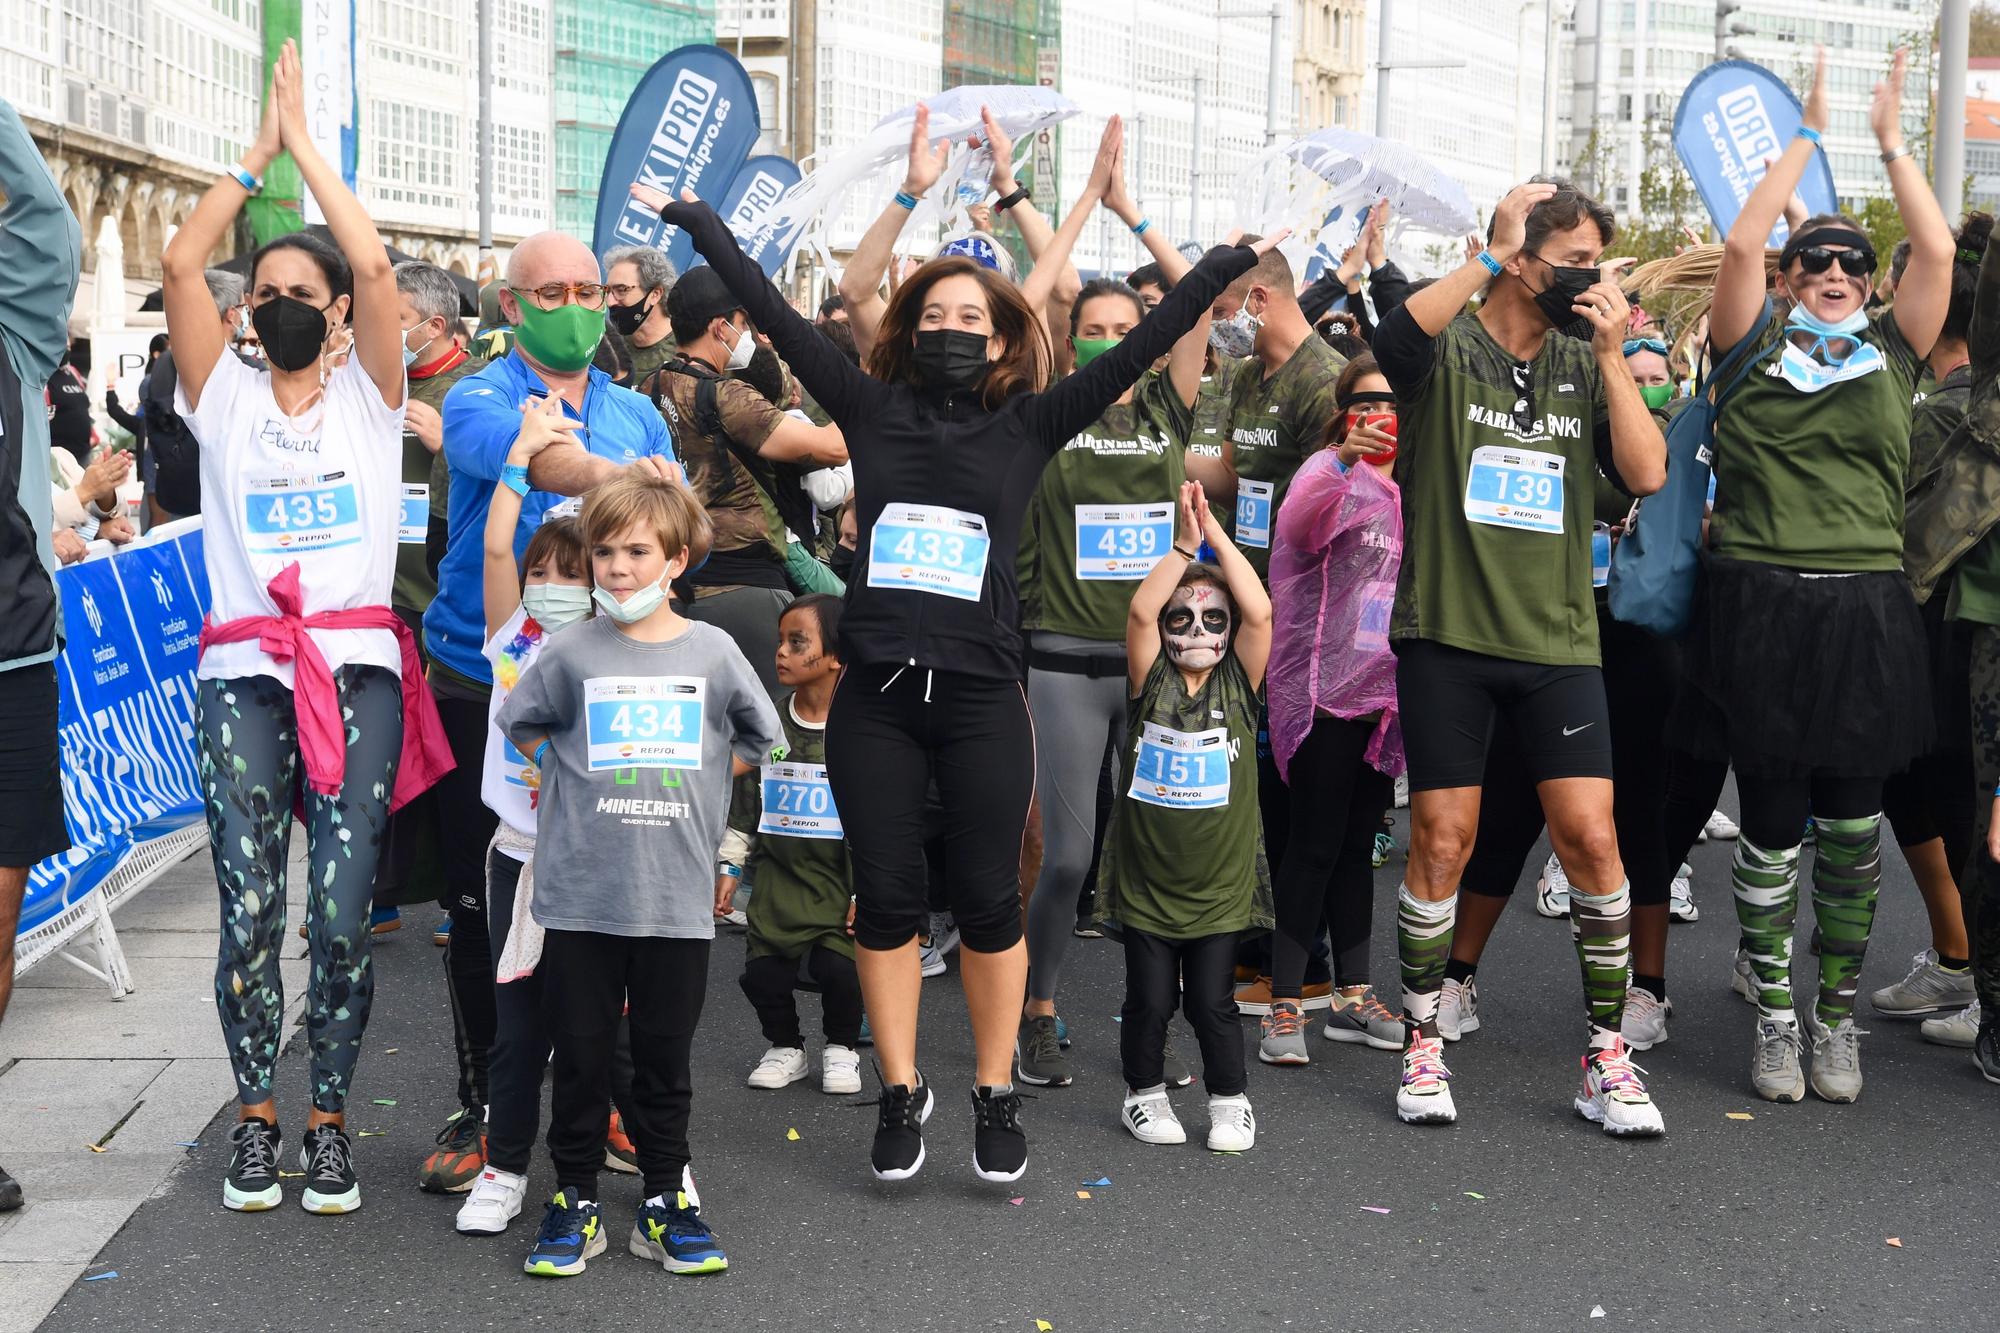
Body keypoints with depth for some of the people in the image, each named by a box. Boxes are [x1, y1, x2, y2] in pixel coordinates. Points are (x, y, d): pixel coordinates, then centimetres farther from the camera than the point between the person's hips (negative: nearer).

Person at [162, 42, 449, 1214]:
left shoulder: (369, 395, 11)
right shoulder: (224, 397, 14)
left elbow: (374, 263, -3)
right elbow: (180, 264, 2)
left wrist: (307, 142, 4)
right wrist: (257, 153, 7)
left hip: (360, 668, -1)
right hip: (244, 672, 1)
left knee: (343, 913, -6)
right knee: (249, 911, -3)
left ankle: (330, 1118, 7)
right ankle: (256, 1116, 12)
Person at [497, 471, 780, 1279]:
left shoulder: (712, 653, 2)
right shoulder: (572, 654, 0)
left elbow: (759, 741, 14)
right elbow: (519, 722, 14)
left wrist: (694, 786, 7)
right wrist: (574, 778, 6)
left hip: (678, 899, 0)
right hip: (581, 897, 0)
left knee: (665, 1057, 10)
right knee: (581, 1055, 7)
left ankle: (665, 1202, 21)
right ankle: (575, 1200, 18)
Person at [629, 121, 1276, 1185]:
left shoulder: (1028, 425, 4)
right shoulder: (873, 409, 7)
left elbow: (1143, 345, 2)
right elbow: (777, 316, 6)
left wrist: (1231, 263, -1)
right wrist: (696, 221, 6)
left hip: (980, 696, -1)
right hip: (875, 696, 1)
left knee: (988, 898, 4)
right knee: (886, 897, 6)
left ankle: (996, 1097, 18)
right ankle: (901, 1093, 20)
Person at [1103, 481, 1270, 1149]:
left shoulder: (1238, 687, 0)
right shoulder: (1152, 685, -1)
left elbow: (1260, 611, -14)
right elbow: (1139, 611, -17)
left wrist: (1216, 533, -14)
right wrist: (1184, 544, -16)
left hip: (1219, 883, 0)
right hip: (1145, 880, 0)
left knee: (1212, 1003, 3)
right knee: (1149, 1000, 7)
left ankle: (1230, 1101, 21)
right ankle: (1144, 1093, 27)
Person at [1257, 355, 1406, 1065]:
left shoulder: (1406, 487, 13)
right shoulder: (1327, 471, -7)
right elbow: (1299, 525, -31)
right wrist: (1346, 459, -46)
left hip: (1386, 688, 6)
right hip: (1323, 684, -6)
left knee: (1358, 843, 12)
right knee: (1316, 843, -7)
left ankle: (1353, 995, 19)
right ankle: (1283, 1006, -3)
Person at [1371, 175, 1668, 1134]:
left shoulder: (1585, 367, 10)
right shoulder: (1447, 350, -2)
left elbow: (1647, 474, -3)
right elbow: (1398, 334, -27)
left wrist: (1612, 353, -7)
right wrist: (1492, 254, -25)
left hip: (1558, 640, 3)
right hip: (1448, 633, -3)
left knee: (1589, 836, -3)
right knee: (1442, 841, 2)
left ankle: (1606, 1056, 10)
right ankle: (1423, 1046, 18)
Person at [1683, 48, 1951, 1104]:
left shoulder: (1892, 352, 12)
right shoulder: (1756, 347, 7)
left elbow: (1939, 251, 1)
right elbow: (1739, 244, -6)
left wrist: (1890, 140, 6)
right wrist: (1808, 134, 0)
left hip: (1864, 610, 2)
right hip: (1761, 607, -2)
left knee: (1851, 821, 7)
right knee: (1771, 823, 4)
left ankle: (1836, 1016, 18)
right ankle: (1773, 1016, 16)